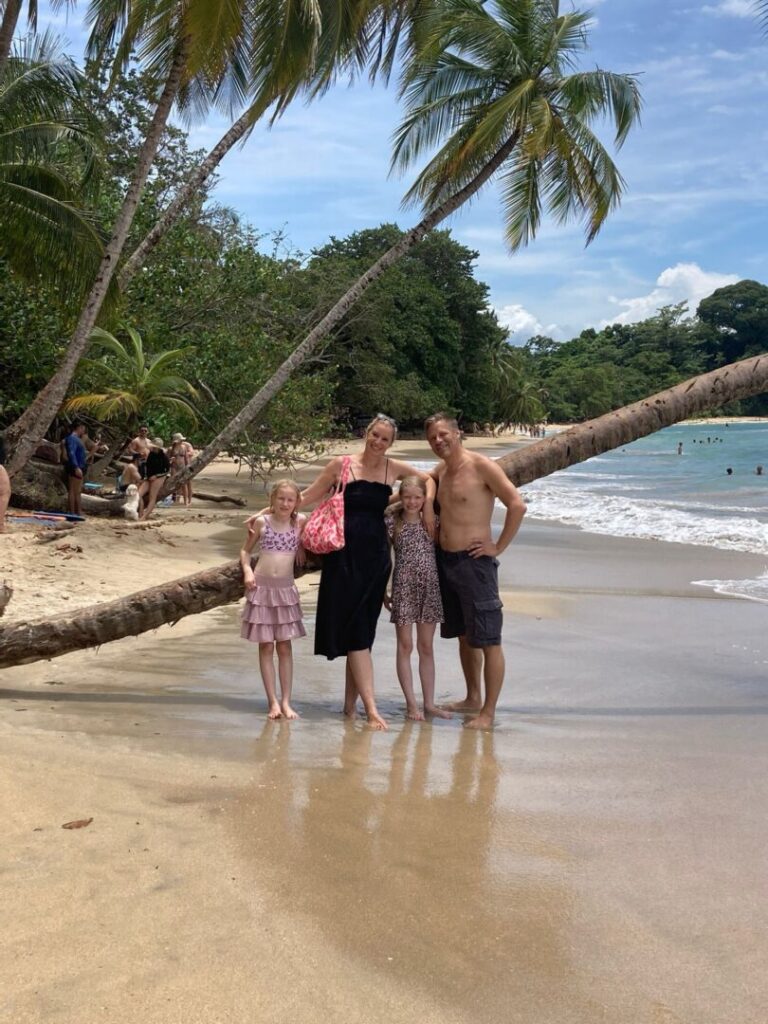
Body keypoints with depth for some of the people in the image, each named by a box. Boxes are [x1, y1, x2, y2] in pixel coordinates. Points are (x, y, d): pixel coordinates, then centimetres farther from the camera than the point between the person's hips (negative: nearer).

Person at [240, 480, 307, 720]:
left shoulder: (301, 522, -1)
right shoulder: (261, 522, -3)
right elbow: (245, 551, 7)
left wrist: (302, 546, -2)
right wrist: (247, 570, -7)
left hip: (286, 589, 1)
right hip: (262, 587, -1)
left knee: (285, 647, 5)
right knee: (266, 646, 2)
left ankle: (286, 701, 9)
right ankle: (273, 702, 6)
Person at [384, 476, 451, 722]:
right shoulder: (392, 523, -1)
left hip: (430, 588, 3)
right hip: (403, 588, -3)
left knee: (427, 647, 9)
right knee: (405, 646, 3)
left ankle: (429, 703, 16)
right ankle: (411, 703, 9)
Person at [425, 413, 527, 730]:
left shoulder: (481, 466, -12)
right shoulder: (440, 471, 11)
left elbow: (517, 505, -17)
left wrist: (499, 547, -15)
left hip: (475, 562, -8)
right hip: (445, 561, 8)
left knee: (488, 641, -4)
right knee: (464, 636, 18)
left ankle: (489, 712, 1)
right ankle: (473, 698, 31)